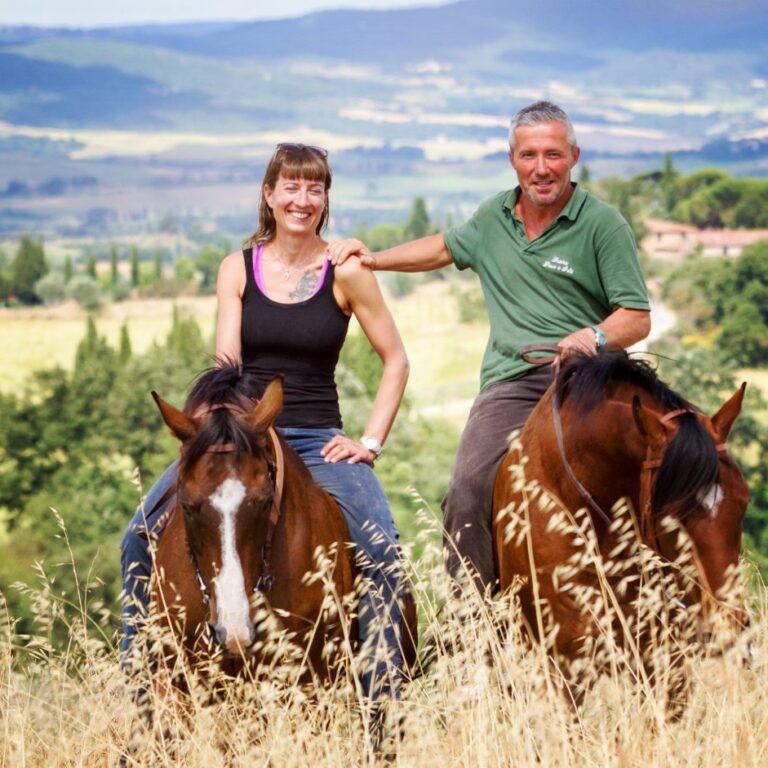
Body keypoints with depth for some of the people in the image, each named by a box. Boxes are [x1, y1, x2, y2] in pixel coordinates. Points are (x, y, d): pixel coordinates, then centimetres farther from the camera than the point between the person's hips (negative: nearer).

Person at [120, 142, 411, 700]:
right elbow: (225, 360, -3)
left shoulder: (346, 273, 0)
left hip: (318, 439, -1)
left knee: (382, 554, -25)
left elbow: (396, 361, 5)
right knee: (142, 540, -18)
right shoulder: (238, 269, 6)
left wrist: (371, 441, -4)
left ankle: (384, 707, -13)